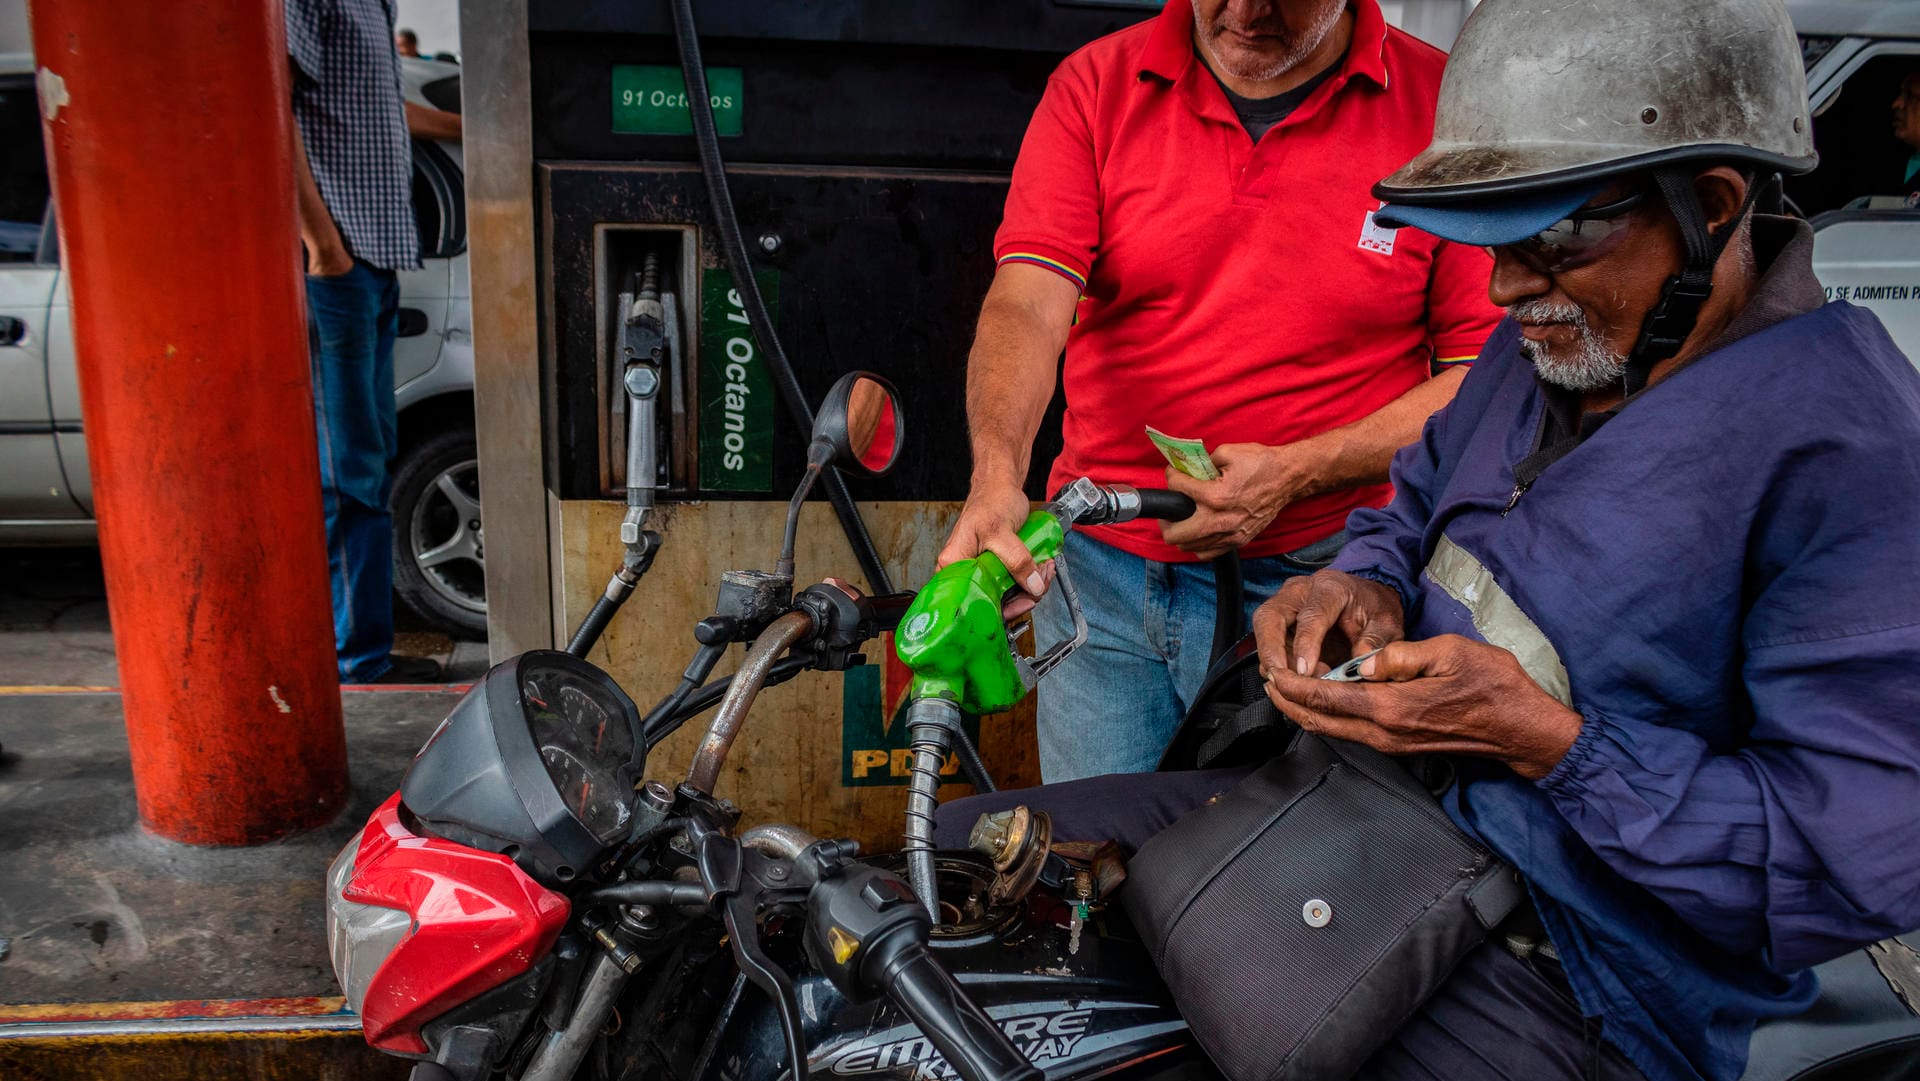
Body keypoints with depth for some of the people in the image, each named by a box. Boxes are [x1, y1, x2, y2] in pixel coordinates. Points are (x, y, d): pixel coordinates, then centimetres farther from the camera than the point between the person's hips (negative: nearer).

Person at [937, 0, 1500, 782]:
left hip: (1308, 582, -1)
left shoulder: (1441, 104, -4)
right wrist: (996, 477, -30)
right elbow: (1026, 304, -13)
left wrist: (1297, 473, -15)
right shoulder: (1096, 84, 1)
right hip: (1099, 565, 2)